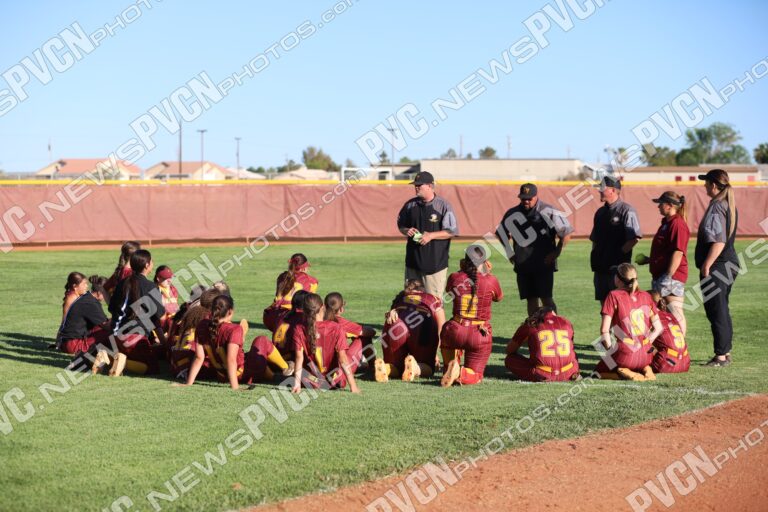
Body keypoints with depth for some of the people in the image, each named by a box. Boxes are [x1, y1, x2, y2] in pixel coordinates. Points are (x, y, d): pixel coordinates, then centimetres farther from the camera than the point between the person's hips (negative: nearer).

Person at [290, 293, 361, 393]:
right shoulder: (336, 328, -15)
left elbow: (299, 357, -16)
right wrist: (353, 385, -16)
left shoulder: (299, 330, -10)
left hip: (314, 382, 2)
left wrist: (297, 384, -19)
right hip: (335, 380, -2)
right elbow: (342, 358, -17)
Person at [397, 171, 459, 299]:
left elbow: (452, 231, -8)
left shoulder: (443, 206, -7)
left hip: (436, 261, -5)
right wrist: (406, 231, -4)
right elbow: (401, 224, 19)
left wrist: (431, 235, -18)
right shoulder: (410, 204, 7)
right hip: (413, 260, 5)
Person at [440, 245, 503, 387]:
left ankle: (451, 364, 11)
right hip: (480, 336, -1)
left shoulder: (455, 277, -4)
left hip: (455, 332, 1)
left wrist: (461, 270, 21)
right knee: (475, 377, 16)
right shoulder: (491, 280, -7)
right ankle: (460, 374, -19)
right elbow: (499, 298, 15)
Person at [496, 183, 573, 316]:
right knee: (531, 300, 8)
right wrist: (509, 253, 11)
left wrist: (556, 253, -9)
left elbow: (566, 234, -6)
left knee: (545, 298, -10)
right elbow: (501, 234, 19)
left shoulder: (549, 212, -7)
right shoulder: (512, 214, 6)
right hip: (523, 265, 4)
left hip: (544, 265, -4)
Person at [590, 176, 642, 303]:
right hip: (601, 266, 8)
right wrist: (595, 256, 10)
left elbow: (634, 238, -15)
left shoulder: (626, 210, -9)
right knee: (603, 301, 11)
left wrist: (619, 254, -15)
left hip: (618, 267, -7)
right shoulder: (600, 212, 15)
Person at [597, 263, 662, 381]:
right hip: (646, 356, 4)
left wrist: (611, 349, 1)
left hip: (625, 354, -4)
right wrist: (644, 345, 15)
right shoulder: (646, 296, 9)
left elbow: (604, 330, -11)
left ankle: (623, 373, -7)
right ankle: (644, 370, 3)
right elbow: (658, 328, 9)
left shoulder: (614, 296, -5)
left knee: (598, 371, 20)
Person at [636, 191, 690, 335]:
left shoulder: (677, 223, -15)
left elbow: (678, 252, -22)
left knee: (675, 312, -7)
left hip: (673, 277, -11)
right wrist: (649, 260, 24)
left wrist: (669, 276, -24)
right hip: (661, 276, 11)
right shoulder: (667, 223, 18)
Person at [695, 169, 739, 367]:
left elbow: (718, 241, -24)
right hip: (730, 263, 10)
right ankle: (726, 352, 24)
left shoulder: (716, 207, -18)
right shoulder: (730, 205, 11)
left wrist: (706, 265, -22)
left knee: (716, 310, -4)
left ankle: (721, 355, -2)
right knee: (722, 309, 17)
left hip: (716, 266, -10)